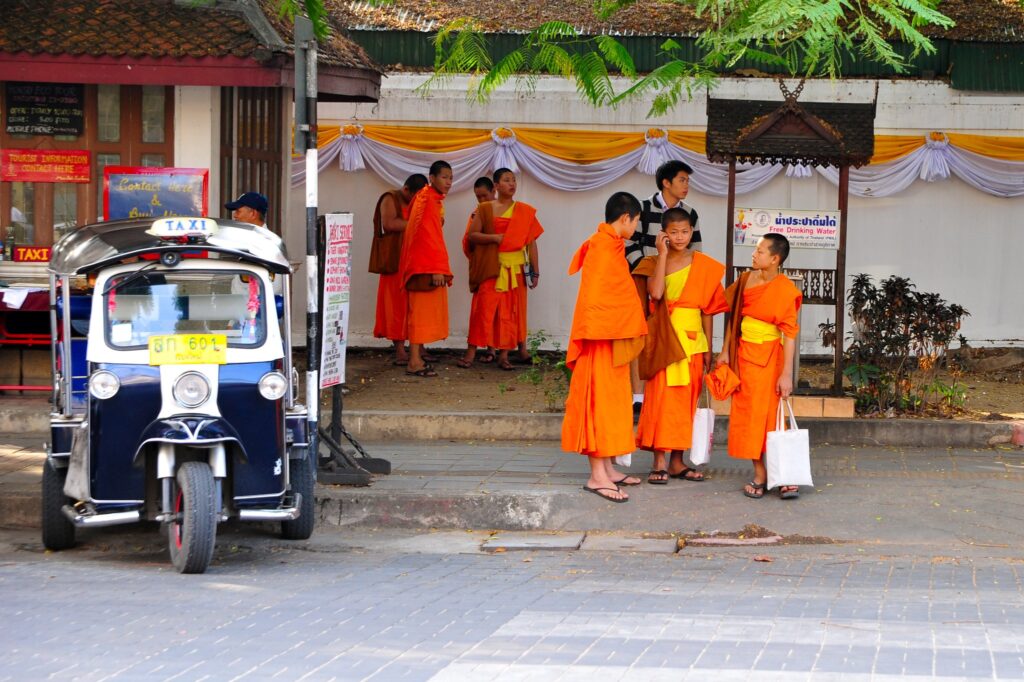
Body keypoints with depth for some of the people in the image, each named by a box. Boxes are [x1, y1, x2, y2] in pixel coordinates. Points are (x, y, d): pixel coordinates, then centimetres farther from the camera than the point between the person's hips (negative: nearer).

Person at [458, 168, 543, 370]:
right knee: (483, 308, -7)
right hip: (490, 268, -1)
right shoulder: (485, 209, 5)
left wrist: (535, 271, 2)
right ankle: (471, 353, -4)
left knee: (511, 311, 2)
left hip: (515, 268, 2)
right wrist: (494, 237, -15)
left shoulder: (524, 212, 7)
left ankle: (504, 355, 6)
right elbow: (472, 236, 1)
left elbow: (531, 242, 6)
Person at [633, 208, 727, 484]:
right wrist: (663, 254, -14)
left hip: (692, 339, 3)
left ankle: (677, 461, 14)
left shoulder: (704, 266, 6)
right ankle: (659, 462, -2)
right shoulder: (654, 262, 1)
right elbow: (655, 292, -19)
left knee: (686, 399, 6)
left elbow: (707, 309, 8)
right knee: (660, 397, -6)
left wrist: (708, 347, 7)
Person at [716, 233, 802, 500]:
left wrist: (786, 373, -21)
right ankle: (759, 475, 13)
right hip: (744, 355, 6)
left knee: (770, 416, -6)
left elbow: (790, 333, -17)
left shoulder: (784, 290, -15)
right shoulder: (746, 280, 4)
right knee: (747, 415, 6)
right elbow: (734, 317, 14)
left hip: (769, 356, -6)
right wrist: (725, 351, 10)